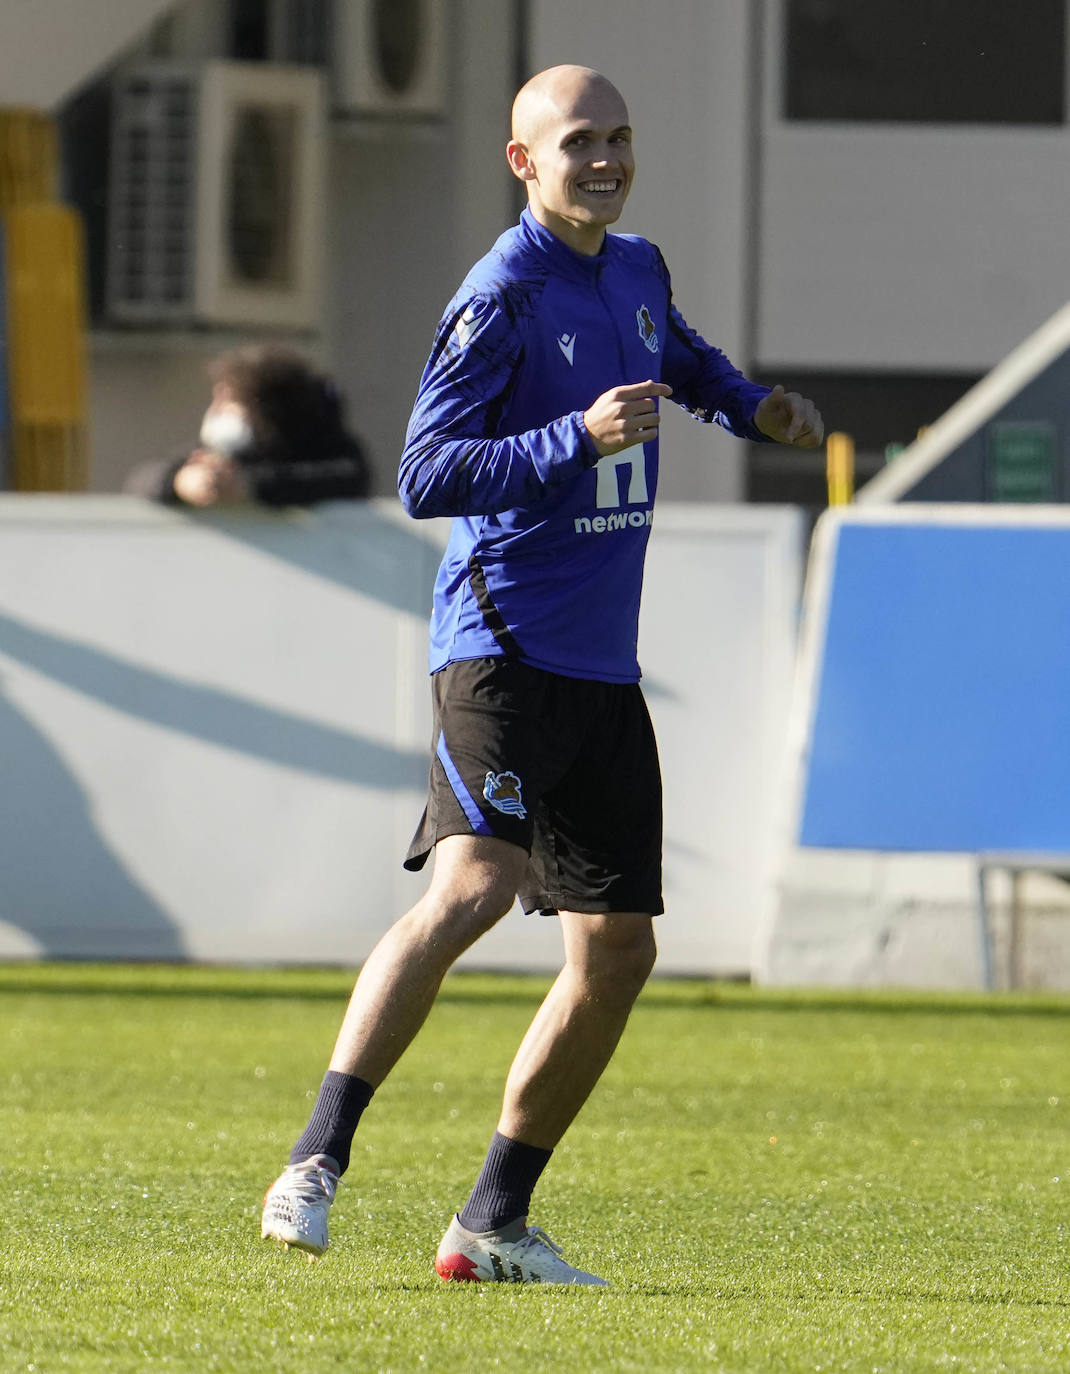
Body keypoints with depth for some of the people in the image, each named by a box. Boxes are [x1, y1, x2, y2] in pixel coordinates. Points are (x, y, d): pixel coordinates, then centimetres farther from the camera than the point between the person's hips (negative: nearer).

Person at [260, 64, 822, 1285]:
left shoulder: (638, 272, 14)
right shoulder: (502, 298, -10)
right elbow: (424, 475, -16)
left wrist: (753, 405, 18)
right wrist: (576, 439, -26)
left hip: (603, 670, 8)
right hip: (503, 646, -8)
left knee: (618, 948, 6)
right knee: (472, 885, -27)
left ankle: (496, 1222, 15)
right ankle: (316, 1164, -27)